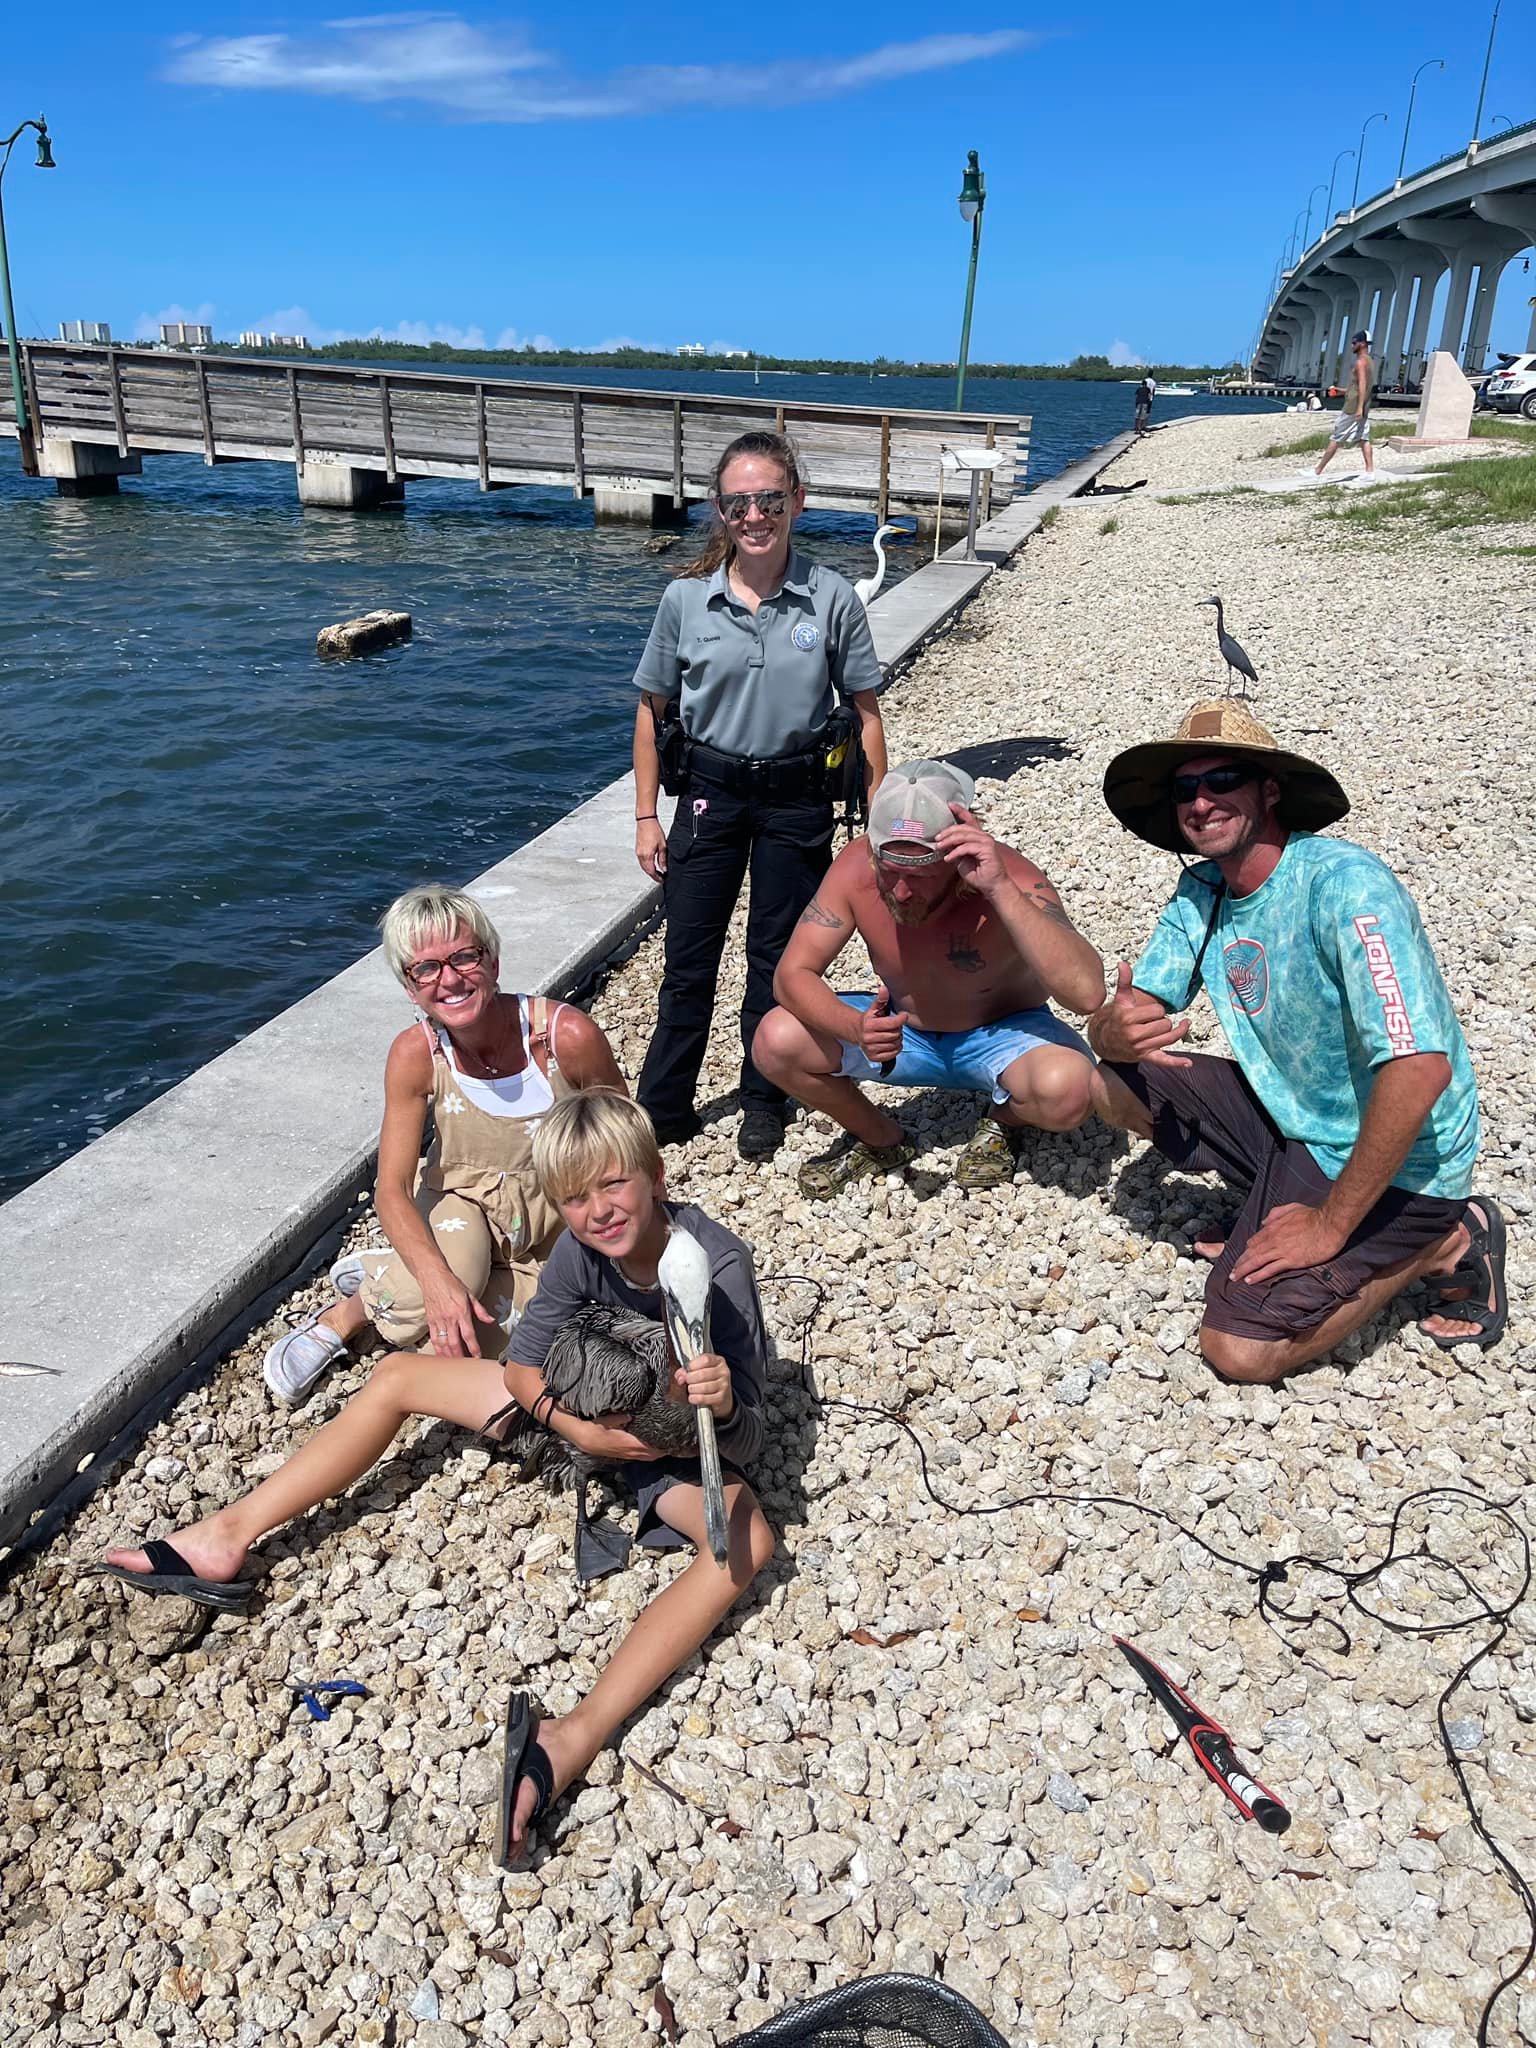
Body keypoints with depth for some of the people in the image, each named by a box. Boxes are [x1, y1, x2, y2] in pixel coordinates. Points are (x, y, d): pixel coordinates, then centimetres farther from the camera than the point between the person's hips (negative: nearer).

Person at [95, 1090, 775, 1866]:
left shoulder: (716, 1263, -31)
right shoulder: (582, 1250, -18)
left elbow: (742, 1431, -30)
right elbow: (522, 1362, -8)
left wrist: (723, 1403, -54)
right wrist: (576, 1426, -27)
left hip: (685, 1443, -5)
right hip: (597, 1411, 5)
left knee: (749, 1540, -39)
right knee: (397, 1375, 1)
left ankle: (576, 1736, -50)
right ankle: (227, 1537, -1)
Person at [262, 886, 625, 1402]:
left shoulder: (569, 1036, -26)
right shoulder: (415, 1055, -19)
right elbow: (393, 1190, -20)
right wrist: (438, 1278, -37)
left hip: (556, 1211, 0)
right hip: (463, 1195, 0)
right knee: (440, 1291, -34)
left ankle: (362, 1304, 8)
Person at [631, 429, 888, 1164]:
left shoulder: (832, 598, -9)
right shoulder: (686, 599, -6)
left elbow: (864, 712, -2)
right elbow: (652, 711, 2)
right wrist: (646, 817, 1)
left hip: (797, 799, -1)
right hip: (709, 794, 1)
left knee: (777, 958, 12)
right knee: (688, 960, 7)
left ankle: (764, 1102, 29)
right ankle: (661, 1110, 21)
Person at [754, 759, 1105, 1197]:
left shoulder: (1012, 882, -31)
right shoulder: (858, 867, -23)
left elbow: (1087, 993, -45)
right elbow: (793, 974, -19)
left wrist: (1001, 891, -52)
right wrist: (856, 1028, -40)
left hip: (1003, 1034, -3)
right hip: (902, 1031, 3)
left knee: (1067, 1088, -36)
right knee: (776, 1042, -21)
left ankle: (1004, 1122, 4)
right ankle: (881, 1140, 7)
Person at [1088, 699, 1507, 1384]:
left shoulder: (1341, 883, -26)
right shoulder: (1201, 891, -1)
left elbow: (1420, 1068, -33)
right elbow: (1133, 1011, -3)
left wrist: (1331, 1225, -26)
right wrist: (1115, 1030, -30)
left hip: (1392, 1163, -7)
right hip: (1288, 1115, 8)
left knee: (1239, 1350, -15)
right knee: (1101, 1077, -1)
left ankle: (1445, 1242, 3)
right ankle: (1274, 1201, 9)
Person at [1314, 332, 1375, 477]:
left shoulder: (1360, 361, -13)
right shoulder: (1369, 361, 17)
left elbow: (1362, 384, -22)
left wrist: (1359, 407, -28)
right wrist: (1344, 390, 23)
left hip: (1353, 408, -9)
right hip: (1363, 409, 9)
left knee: (1335, 439, -5)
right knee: (1363, 439, 4)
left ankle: (1317, 471, -2)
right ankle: (1369, 471, -3)